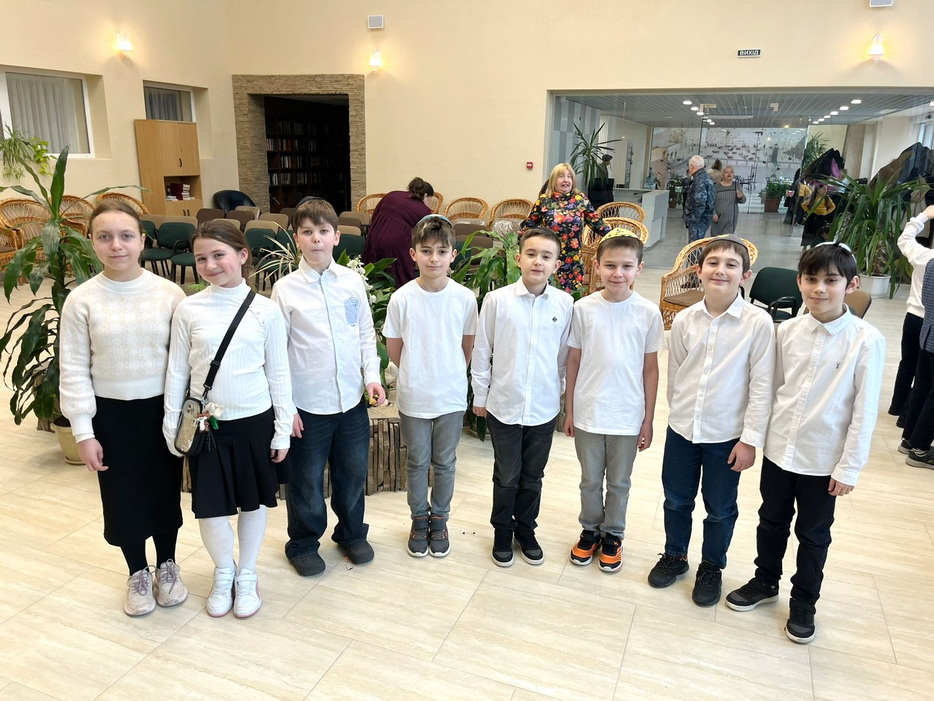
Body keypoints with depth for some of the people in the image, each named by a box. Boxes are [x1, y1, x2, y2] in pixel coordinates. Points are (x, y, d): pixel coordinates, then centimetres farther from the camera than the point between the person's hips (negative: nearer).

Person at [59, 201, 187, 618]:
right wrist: (83, 431, -5)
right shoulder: (81, 301, -8)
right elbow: (73, 370, -4)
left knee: (165, 488, 14)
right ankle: (137, 573, 35)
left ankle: (166, 565, 38)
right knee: (123, 496, 12)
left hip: (162, 408, 0)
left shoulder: (169, 294, -7)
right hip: (111, 413, 0)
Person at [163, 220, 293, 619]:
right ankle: (223, 572, 34)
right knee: (211, 504, 9)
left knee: (253, 500, 12)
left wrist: (283, 430, -1)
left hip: (255, 421, 0)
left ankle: (247, 575, 33)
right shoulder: (188, 310, -5)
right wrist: (171, 427, 5)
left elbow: (278, 373, -2)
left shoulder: (265, 311, -7)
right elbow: (177, 371, 3)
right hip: (207, 422, 1)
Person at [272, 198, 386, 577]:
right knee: (307, 480, 11)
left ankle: (351, 533, 39)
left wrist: (371, 376, -1)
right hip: (307, 403, -2)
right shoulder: (285, 289, -7)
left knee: (353, 473, 16)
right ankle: (303, 543, 34)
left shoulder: (353, 281, 1)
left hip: (352, 398, 3)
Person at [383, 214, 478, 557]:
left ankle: (439, 520, 34)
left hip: (451, 396, 1)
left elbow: (468, 346, 4)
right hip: (414, 397, 0)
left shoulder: (465, 298, -8)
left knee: (444, 462, 15)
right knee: (417, 462, 14)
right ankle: (419, 519, 34)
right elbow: (394, 348, 0)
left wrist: (448, 375, 7)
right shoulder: (402, 298, -11)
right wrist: (418, 374, 6)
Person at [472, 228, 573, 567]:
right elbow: (481, 351, -2)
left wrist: (561, 392, 11)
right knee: (507, 476, 13)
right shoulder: (496, 300, -10)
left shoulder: (565, 304, -6)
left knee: (532, 476, 17)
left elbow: (565, 355, 5)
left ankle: (525, 528, 39)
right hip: (503, 405, -1)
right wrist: (480, 395, 3)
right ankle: (502, 530, 35)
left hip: (544, 408, 2)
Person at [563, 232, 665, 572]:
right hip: (587, 412, 1)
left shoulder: (648, 312, -8)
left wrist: (648, 419, 0)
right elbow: (574, 360, 1)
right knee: (590, 480, 17)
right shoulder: (584, 308, -7)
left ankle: (613, 535, 37)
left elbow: (650, 368, -2)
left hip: (627, 415, 0)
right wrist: (569, 410, 3)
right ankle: (590, 530, 38)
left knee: (619, 482, 16)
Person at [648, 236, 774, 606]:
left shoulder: (758, 322, -13)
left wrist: (750, 439, -10)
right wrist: (680, 412, 13)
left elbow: (761, 385, -11)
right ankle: (675, 555, 42)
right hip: (681, 428, 3)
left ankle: (712, 567, 37)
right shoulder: (684, 320, -3)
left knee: (720, 509, 14)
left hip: (727, 434, -3)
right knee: (676, 500, 18)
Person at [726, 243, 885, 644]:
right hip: (778, 448, 3)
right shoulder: (787, 330, -5)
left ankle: (803, 602, 35)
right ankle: (765, 582, 42)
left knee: (813, 535, 15)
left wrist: (849, 467, -10)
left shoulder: (866, 340, -15)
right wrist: (758, 434, 9)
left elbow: (865, 409, -12)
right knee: (772, 522, 20)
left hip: (824, 459, -3)